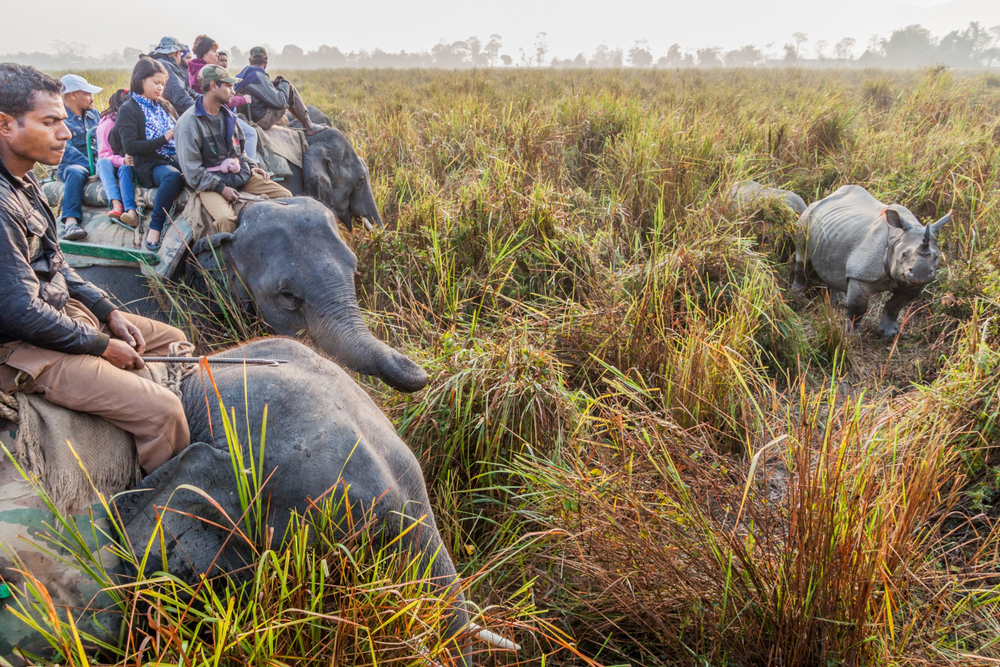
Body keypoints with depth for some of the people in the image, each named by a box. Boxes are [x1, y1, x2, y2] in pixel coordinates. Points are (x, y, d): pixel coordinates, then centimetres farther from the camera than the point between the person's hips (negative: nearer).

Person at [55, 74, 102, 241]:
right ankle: (70, 222, -50)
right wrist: (91, 165, -25)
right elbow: (66, 149, -11)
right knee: (76, 173, -39)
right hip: (70, 165, -5)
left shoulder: (93, 113, 21)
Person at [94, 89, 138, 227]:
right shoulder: (108, 123, -3)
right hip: (111, 165, 0)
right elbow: (104, 154, -8)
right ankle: (116, 204, -56)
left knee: (125, 169, -34)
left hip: (128, 166, 0)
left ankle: (131, 211, -59)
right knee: (103, 162, -34)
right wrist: (122, 160, -30)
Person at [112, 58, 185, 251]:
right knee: (174, 176, -40)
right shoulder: (128, 109, 5)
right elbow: (130, 147, -7)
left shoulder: (165, 106, 24)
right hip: (148, 165, -6)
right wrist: (164, 138, -11)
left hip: (175, 159, 6)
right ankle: (155, 229, -30)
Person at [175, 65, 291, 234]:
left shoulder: (227, 115, 13)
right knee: (225, 219, -36)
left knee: (285, 196, -8)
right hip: (211, 183, -7)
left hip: (240, 174, 7)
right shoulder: (189, 122, -9)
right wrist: (221, 188, -19)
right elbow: (191, 169, -14)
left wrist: (251, 166, 9)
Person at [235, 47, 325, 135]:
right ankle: (309, 126, 3)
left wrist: (272, 84, 18)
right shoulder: (259, 77, -17)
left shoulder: (241, 75, 10)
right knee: (290, 89, -1)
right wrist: (285, 84, 0)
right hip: (262, 121, -9)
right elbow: (279, 102, -17)